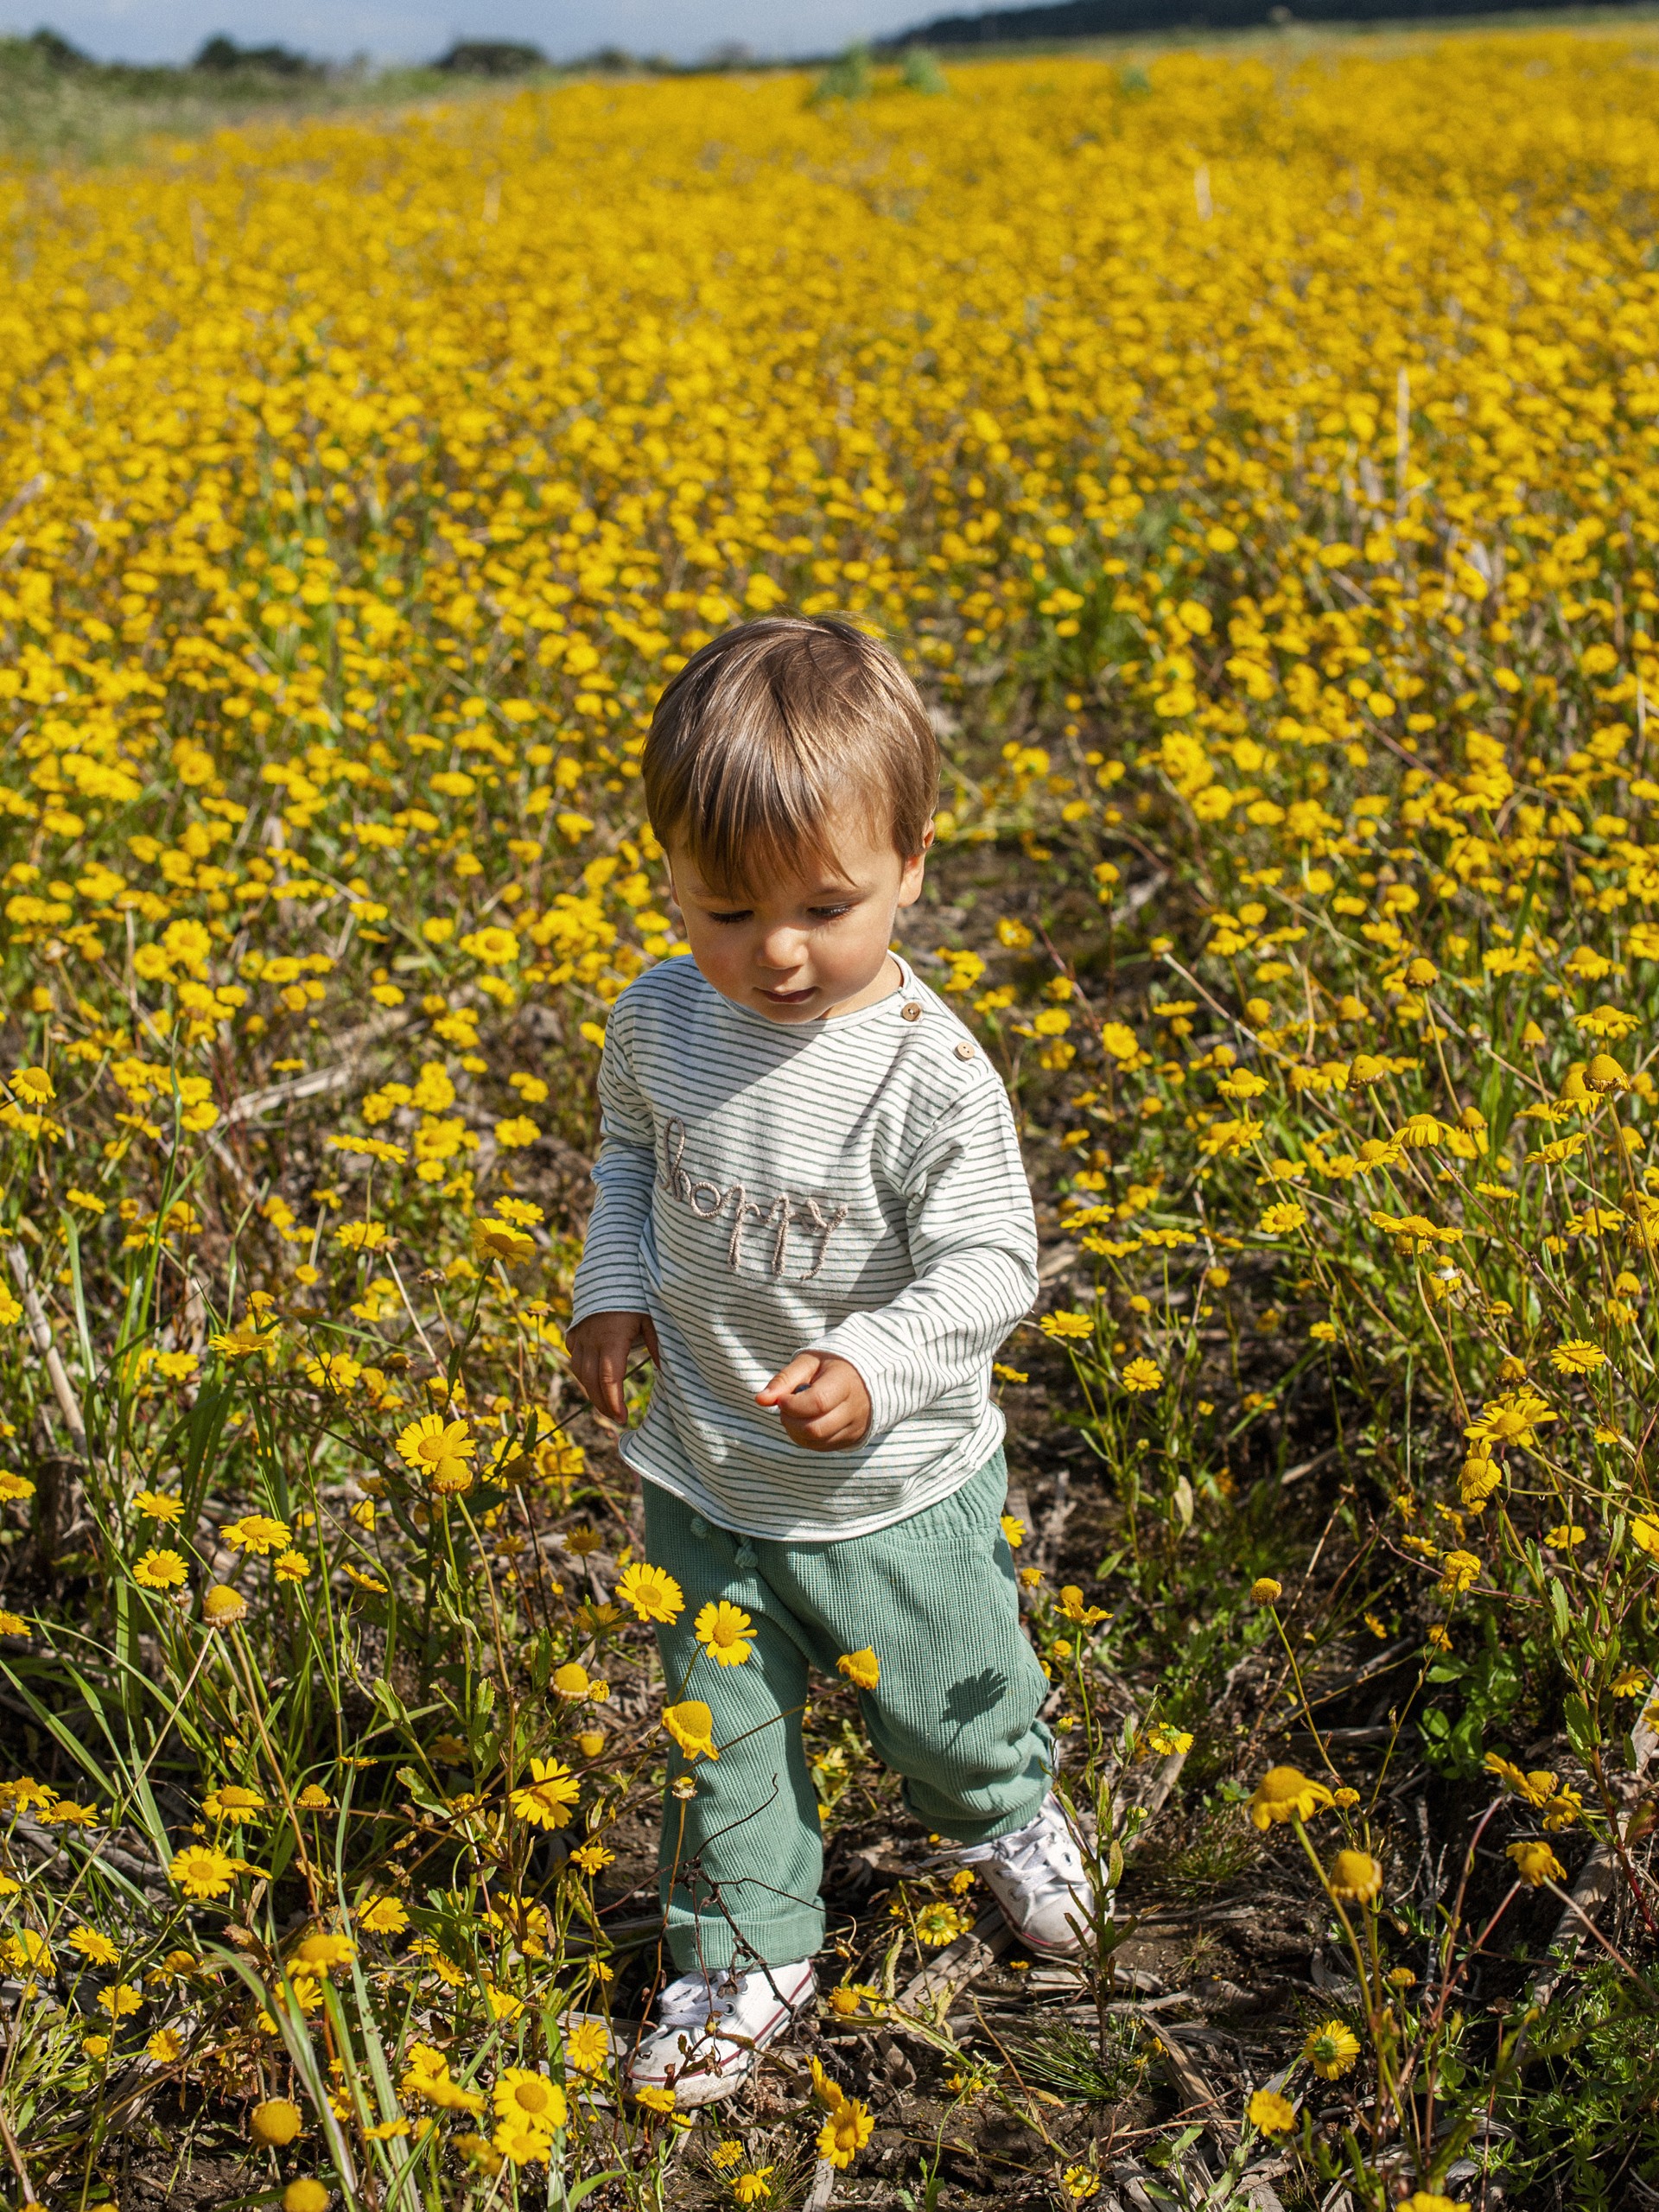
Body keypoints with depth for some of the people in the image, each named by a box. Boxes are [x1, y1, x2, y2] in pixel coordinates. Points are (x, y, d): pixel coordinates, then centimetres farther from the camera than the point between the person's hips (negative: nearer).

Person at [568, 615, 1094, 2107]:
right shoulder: (659, 1023, -11)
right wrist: (613, 1287, -5)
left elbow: (988, 1270, -22)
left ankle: (1008, 1813, 56)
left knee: (944, 1701, 21)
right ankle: (747, 1955, 40)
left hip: (893, 1482, -3)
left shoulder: (931, 1075, -26)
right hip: (700, 1476, 3)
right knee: (722, 1734, 17)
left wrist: (874, 1367, -38)